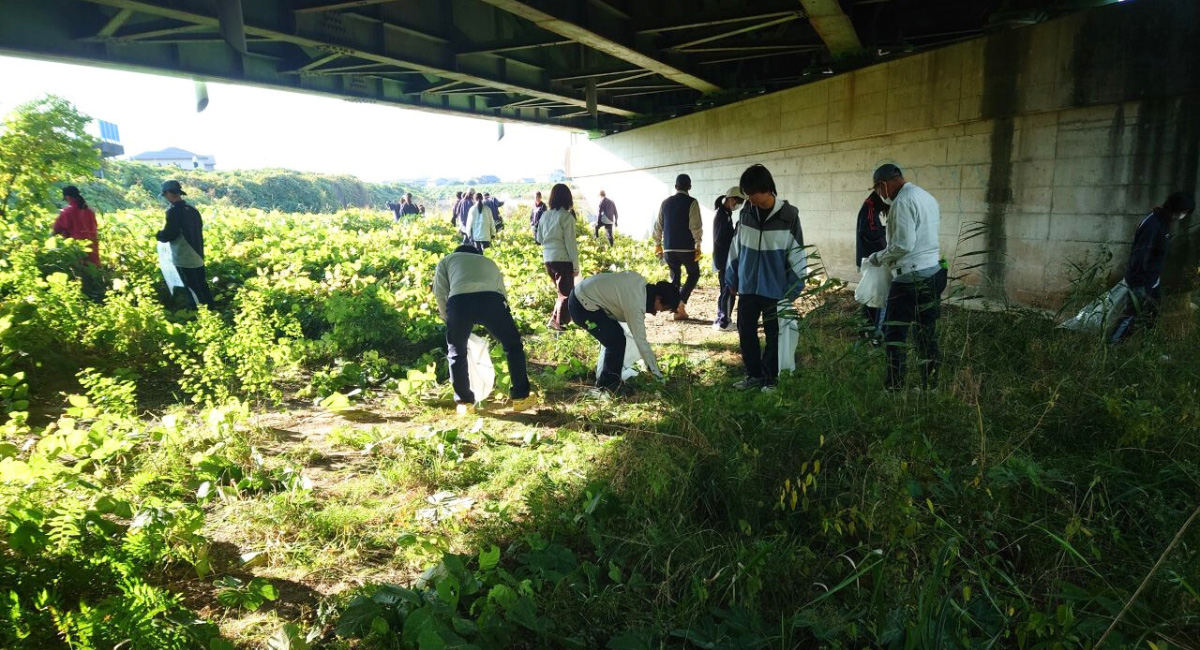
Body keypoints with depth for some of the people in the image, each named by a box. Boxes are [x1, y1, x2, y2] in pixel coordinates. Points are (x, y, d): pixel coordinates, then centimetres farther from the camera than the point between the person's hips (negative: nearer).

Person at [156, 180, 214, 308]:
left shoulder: (174, 211, -15)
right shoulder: (192, 210, 8)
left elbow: (168, 235, -17)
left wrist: (159, 234, 5)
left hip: (184, 259, -8)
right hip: (197, 257, 8)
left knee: (193, 290, -2)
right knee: (202, 287, 16)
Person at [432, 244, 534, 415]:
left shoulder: (447, 260, 36)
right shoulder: (490, 263, 42)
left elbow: (440, 294, 22)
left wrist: (448, 320, 34)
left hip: (459, 301, -1)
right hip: (491, 299, 1)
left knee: (456, 353, 22)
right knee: (513, 346, 22)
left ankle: (464, 402, 24)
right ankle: (520, 397, 24)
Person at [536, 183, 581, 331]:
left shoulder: (545, 215, 8)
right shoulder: (566, 216, -11)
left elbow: (539, 238, 18)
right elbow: (570, 242, -12)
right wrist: (576, 264, -7)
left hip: (548, 258, 7)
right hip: (563, 259, -7)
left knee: (562, 292, 19)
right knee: (566, 293, 5)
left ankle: (555, 319, 19)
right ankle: (558, 322, 3)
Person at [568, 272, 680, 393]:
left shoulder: (640, 281, -2)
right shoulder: (636, 306, -24)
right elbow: (641, 342, -20)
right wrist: (658, 375, -13)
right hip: (583, 306, -10)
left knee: (617, 335, 14)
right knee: (617, 342, -8)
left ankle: (606, 380, 24)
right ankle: (608, 383, 8)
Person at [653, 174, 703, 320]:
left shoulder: (666, 203, 9)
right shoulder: (691, 202, -6)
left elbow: (658, 225, 12)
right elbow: (696, 226, -13)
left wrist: (657, 244, 21)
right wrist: (698, 245, -7)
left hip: (669, 248, 4)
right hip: (686, 247, -4)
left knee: (675, 277, 13)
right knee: (694, 274, 12)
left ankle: (678, 310, 10)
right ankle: (681, 302, -8)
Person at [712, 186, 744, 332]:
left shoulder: (724, 213, 14)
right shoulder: (723, 215, -17)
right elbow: (720, 240, -21)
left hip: (724, 259, 10)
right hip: (724, 259, -10)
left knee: (725, 290, 14)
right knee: (729, 291, -6)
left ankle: (721, 320, 20)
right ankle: (724, 322, -2)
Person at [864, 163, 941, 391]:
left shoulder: (903, 201, -14)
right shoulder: (927, 197, 14)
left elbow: (903, 244, -20)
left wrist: (878, 258, -6)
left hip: (911, 276, -9)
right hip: (933, 272, 9)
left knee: (895, 334, -2)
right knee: (927, 334, 13)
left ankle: (894, 389, -1)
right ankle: (929, 388, 19)